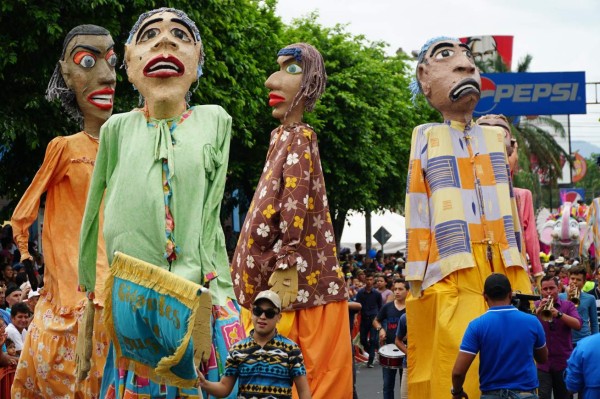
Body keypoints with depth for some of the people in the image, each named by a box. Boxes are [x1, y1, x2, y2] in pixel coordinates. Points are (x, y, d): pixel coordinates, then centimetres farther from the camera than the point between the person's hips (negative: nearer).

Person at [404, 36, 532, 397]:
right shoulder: (427, 138, 7)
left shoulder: (496, 137, 17)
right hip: (454, 272, -4)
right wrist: (417, 275, 1)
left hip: (505, 269, 4)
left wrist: (521, 267, 17)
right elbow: (418, 210, 5)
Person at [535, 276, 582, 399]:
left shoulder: (568, 306, 3)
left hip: (563, 362, 1)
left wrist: (559, 314, -25)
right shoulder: (536, 306, 5)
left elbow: (578, 325, -13)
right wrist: (538, 311, -21)